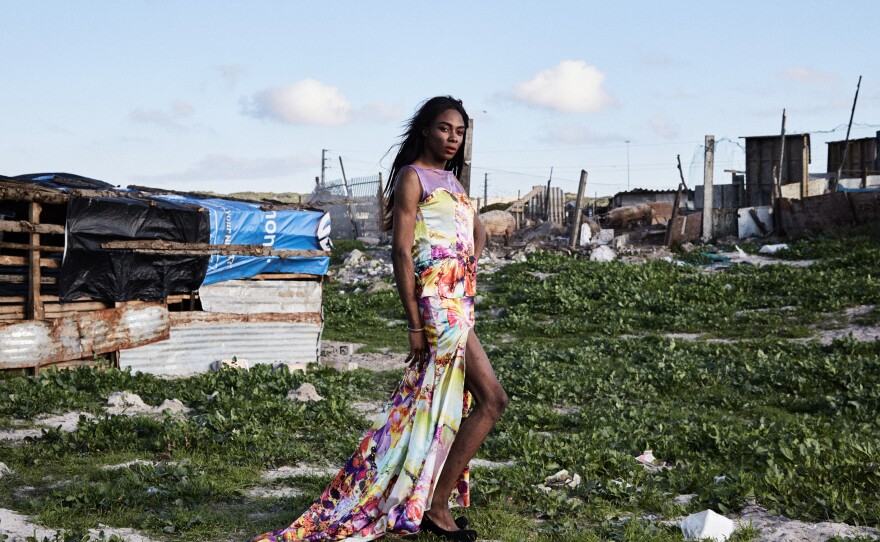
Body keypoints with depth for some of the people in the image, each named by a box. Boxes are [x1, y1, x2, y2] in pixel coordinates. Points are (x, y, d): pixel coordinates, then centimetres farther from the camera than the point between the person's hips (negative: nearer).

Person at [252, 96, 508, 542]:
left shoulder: (451, 180, 18)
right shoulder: (412, 176, -7)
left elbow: (478, 230, 35)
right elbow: (401, 251, -13)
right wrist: (415, 323, -17)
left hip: (460, 301, 9)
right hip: (436, 302, -9)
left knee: (433, 405, 10)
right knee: (491, 399, -9)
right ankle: (437, 505, -4)